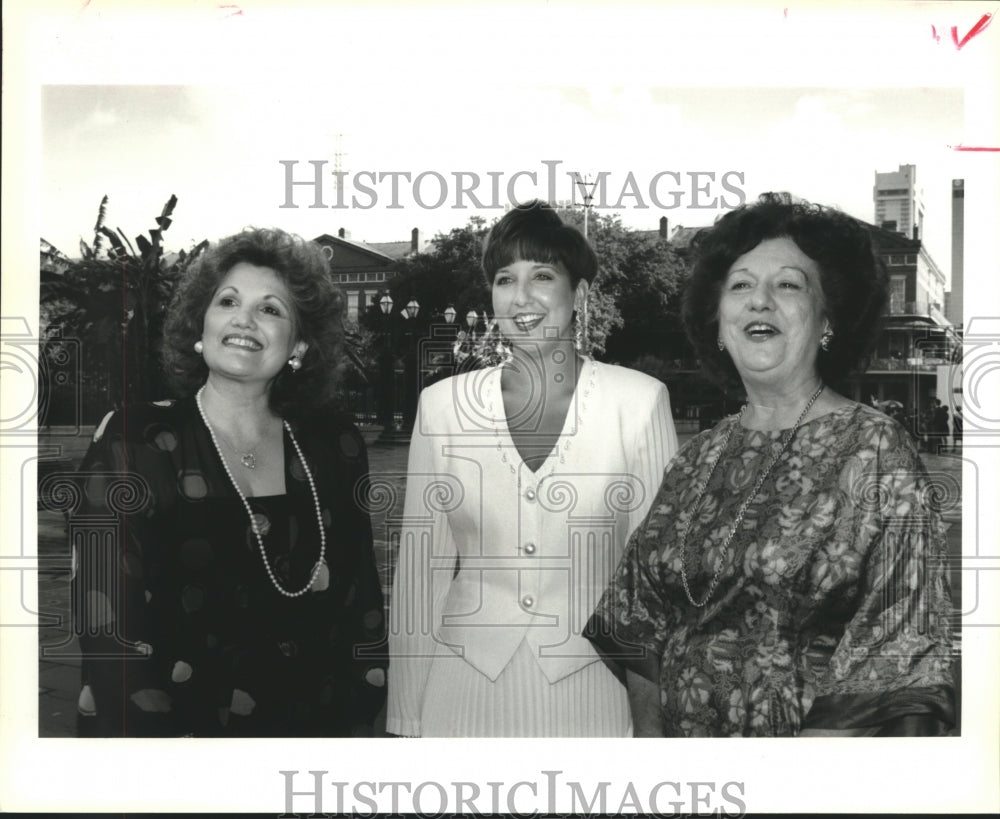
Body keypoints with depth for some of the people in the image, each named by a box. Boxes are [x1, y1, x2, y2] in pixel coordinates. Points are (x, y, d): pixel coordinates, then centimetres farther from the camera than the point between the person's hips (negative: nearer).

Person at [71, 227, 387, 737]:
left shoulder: (334, 447, -2)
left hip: (320, 729, 4)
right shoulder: (133, 443, -12)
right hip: (188, 725, -3)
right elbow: (110, 626, -16)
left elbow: (364, 605, 4)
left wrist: (357, 722, -4)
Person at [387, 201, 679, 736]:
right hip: (464, 687, 2)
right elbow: (419, 570, 3)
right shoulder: (443, 404, 0)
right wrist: (406, 720, 2)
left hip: (591, 688, -1)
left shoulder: (639, 401, -5)